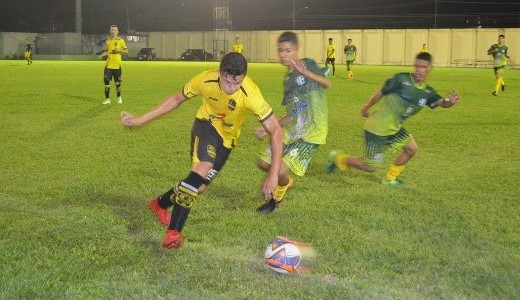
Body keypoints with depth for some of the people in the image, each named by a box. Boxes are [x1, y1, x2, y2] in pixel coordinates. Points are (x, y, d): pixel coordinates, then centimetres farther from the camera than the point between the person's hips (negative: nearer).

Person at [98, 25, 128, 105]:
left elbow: (126, 51, 0)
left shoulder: (120, 40, 0)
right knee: (106, 81, -6)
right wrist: (102, 55, -1)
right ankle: (107, 99, 2)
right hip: (108, 65, 3)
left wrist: (120, 50, -17)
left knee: (118, 83, 3)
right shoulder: (107, 41, 10)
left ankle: (119, 97, 26)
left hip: (117, 65, -3)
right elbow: (106, 51, 18)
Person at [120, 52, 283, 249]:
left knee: (199, 186, 3)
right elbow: (176, 99, -8)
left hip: (227, 139, 2)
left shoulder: (250, 94, -34)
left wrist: (273, 174, -41)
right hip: (206, 126, -1)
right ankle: (173, 232, -19)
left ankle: (160, 204, 31)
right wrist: (141, 120, -8)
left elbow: (275, 131, -33)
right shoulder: (206, 80, -26)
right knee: (201, 170, -28)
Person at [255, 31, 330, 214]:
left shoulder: (308, 64, -10)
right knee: (264, 163, 11)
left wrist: (306, 72, -47)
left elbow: (327, 84, -31)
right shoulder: (288, 79, 10)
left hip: (311, 133, -8)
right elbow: (291, 115, 14)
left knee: (281, 170, -15)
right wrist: (268, 130, 9)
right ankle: (285, 182, 41)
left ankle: (277, 198, 18)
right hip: (292, 131, 8)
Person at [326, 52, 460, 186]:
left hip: (394, 129, 7)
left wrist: (449, 101, -40)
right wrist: (366, 108, 3)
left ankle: (390, 178, 27)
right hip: (377, 129, -7)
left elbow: (441, 102, -16)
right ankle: (338, 158, 22)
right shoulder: (401, 79, -20)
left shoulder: (427, 92, -1)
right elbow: (381, 92, -9)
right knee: (369, 167, -2)